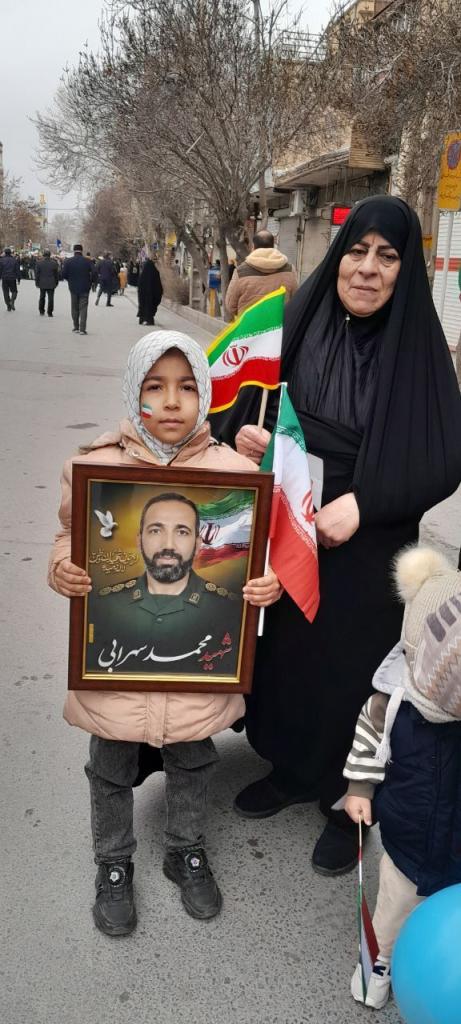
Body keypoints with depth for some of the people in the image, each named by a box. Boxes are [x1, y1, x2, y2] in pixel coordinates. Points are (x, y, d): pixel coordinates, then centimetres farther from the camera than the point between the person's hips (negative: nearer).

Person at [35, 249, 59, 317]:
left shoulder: (39, 263, -5)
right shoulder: (54, 263, -5)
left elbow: (37, 274, -2)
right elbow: (56, 274, 2)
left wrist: (37, 283, 7)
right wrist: (56, 283, 13)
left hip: (42, 283, 1)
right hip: (51, 284, -1)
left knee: (42, 297, 14)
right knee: (50, 298, 1)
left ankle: (41, 311, 19)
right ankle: (49, 312, 0)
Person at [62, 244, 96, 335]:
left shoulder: (68, 261, -4)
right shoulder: (87, 261, -6)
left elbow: (64, 275, -5)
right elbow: (93, 274, -10)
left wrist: (70, 280, 14)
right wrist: (90, 282, 7)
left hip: (73, 288, 1)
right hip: (84, 288, -1)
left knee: (74, 308, 13)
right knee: (83, 308, 0)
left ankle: (76, 327, 18)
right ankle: (82, 329, -8)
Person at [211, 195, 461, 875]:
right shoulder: (299, 328, -1)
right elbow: (242, 408, 7)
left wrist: (361, 503, -25)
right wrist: (241, 434, -15)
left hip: (367, 553, -3)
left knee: (350, 667, 9)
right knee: (286, 652, 16)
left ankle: (349, 800, 33)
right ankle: (292, 768, 42)